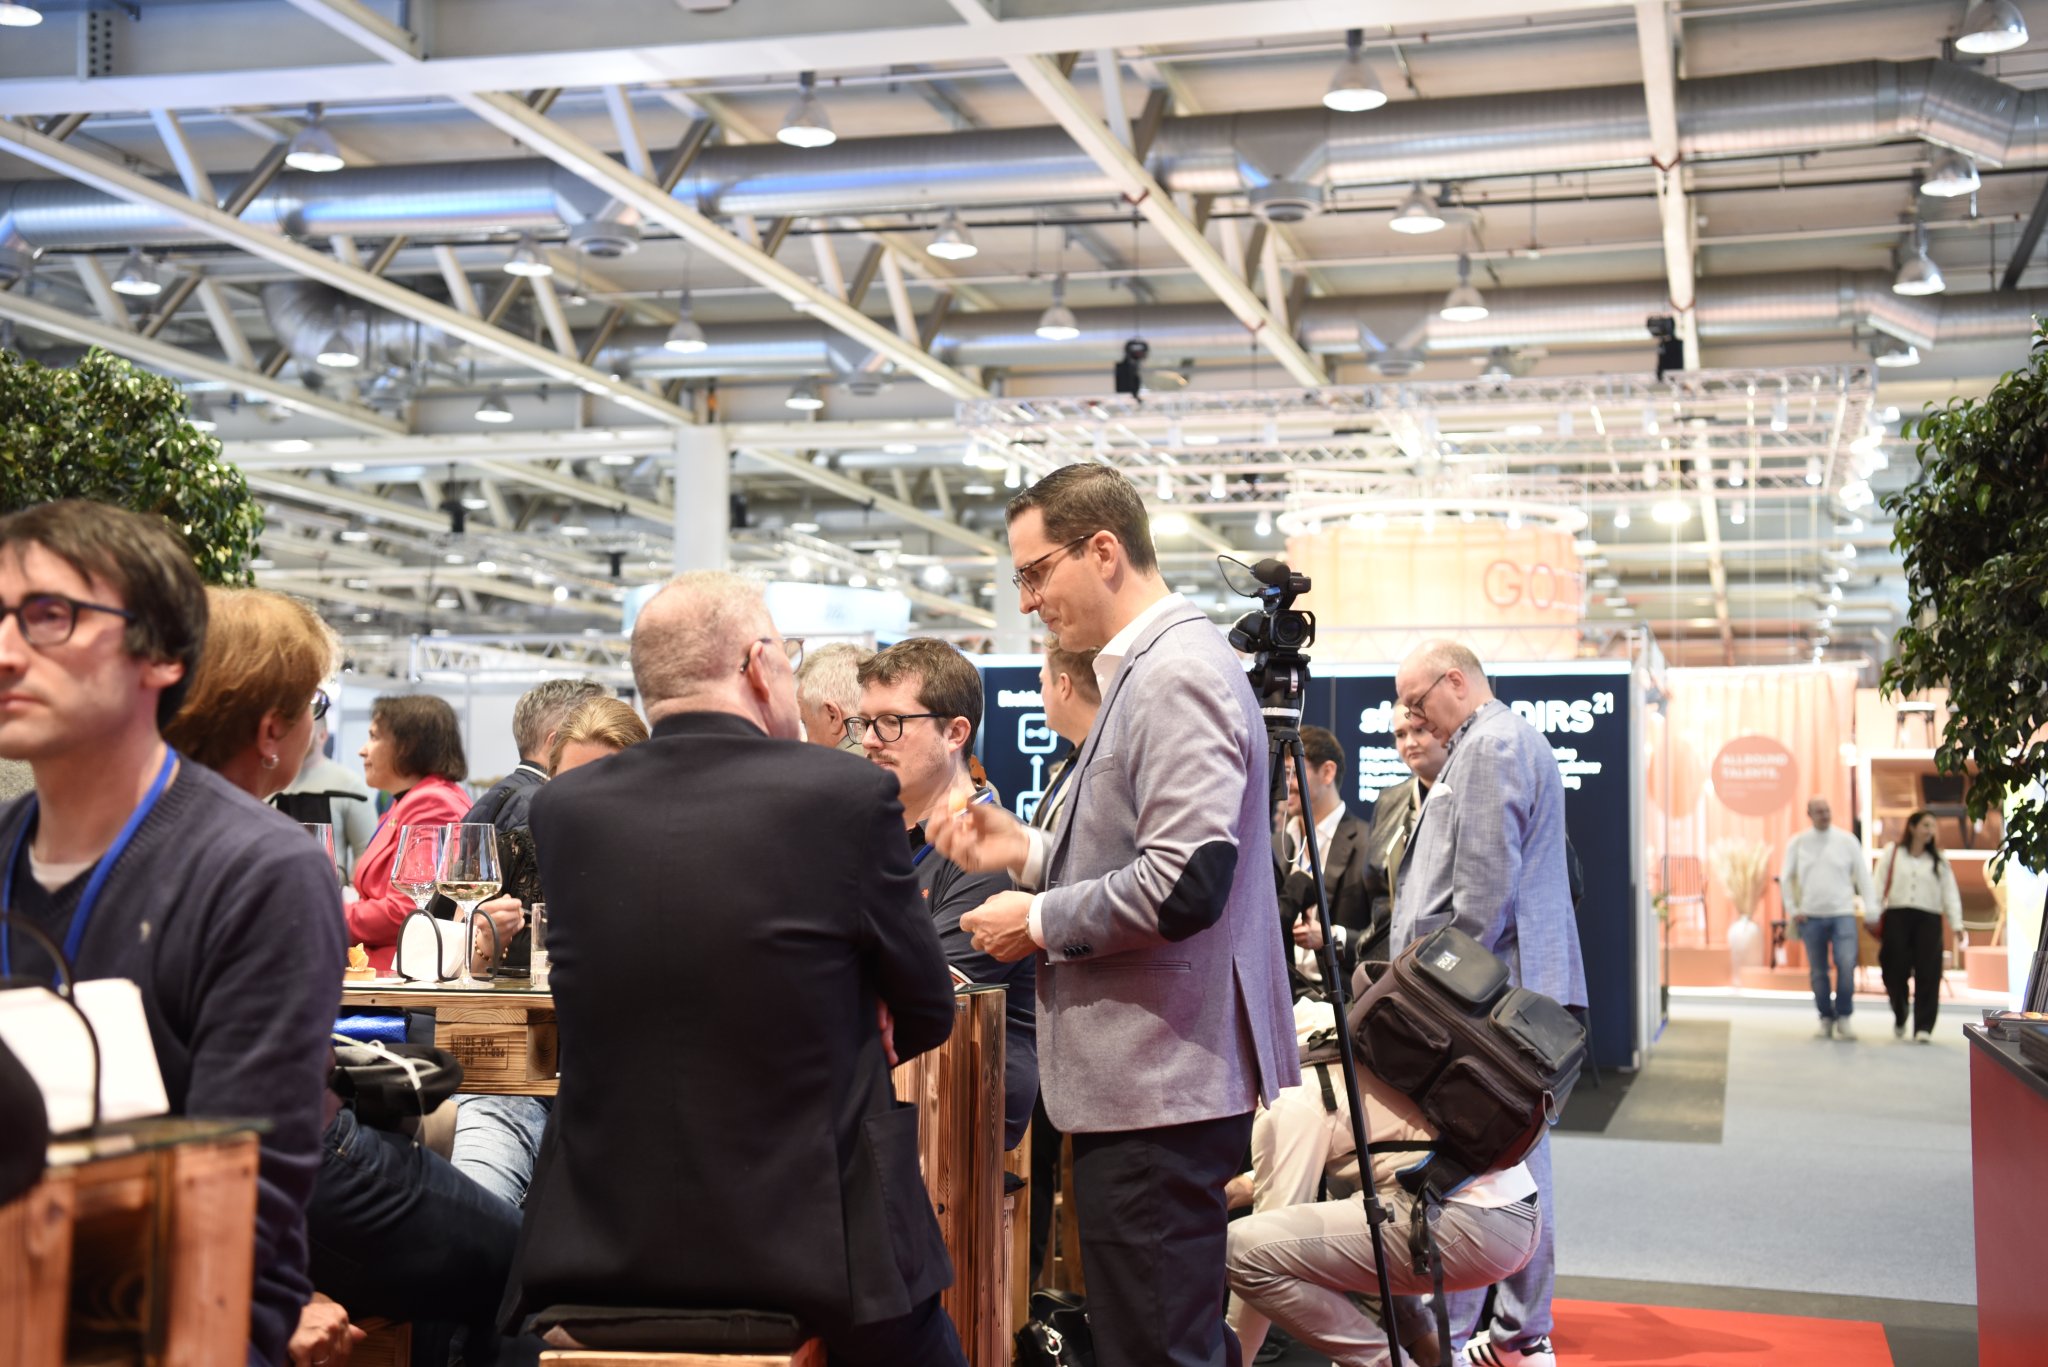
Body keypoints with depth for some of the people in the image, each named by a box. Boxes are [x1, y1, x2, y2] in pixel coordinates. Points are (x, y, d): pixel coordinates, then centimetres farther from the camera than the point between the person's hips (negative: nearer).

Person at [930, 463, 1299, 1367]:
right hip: (1152, 1083, 11)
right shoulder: (1154, 667, 15)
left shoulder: (1175, 675, -17)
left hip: (1157, 1089, -11)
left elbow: (1184, 882, -25)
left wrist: (1039, 921, -12)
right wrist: (1029, 851, 10)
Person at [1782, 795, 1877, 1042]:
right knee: (1818, 972, 4)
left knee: (1846, 965, -15)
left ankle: (1843, 1017, -2)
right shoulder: (1797, 843, 6)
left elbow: (1863, 876, 6)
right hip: (1811, 916, 1)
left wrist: (1871, 908, -1)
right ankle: (1826, 1020, 14)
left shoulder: (1847, 841, 4)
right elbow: (1786, 878, 13)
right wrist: (1793, 910, 5)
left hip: (1842, 913, -1)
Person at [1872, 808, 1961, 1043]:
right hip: (1897, 917, -1)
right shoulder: (1892, 852, 8)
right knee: (1896, 971, -4)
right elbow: (1879, 885, 6)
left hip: (1928, 918, 1)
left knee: (1927, 975, -7)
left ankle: (1923, 1028, -4)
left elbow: (1949, 892, 9)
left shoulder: (1938, 860, 13)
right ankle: (1899, 1019, 21)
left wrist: (1956, 924, 1)